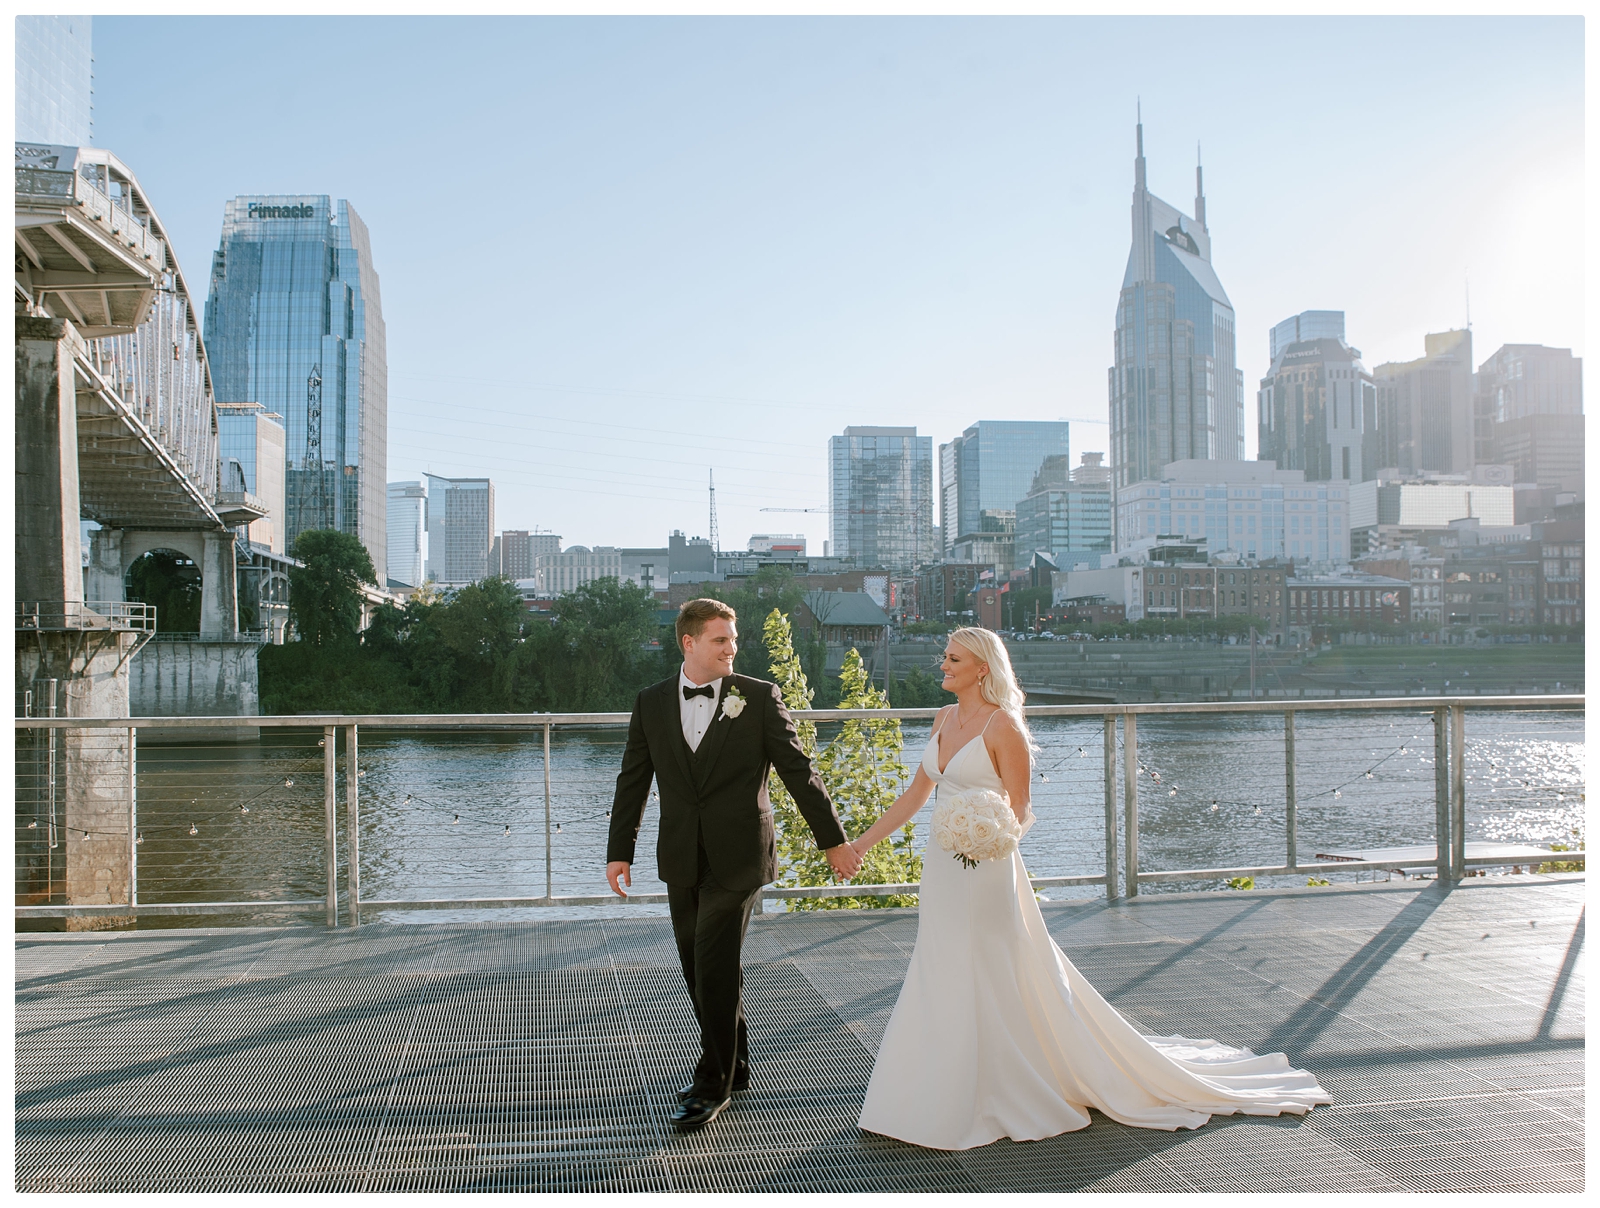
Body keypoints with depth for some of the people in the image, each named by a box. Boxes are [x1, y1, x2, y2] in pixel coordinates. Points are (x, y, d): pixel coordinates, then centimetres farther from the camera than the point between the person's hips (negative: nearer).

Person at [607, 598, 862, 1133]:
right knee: (702, 971, 13)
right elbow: (633, 781, 9)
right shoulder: (651, 703, 4)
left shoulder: (759, 697, -4)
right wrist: (619, 851, 6)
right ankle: (733, 1065, 31)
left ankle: (712, 1084, 8)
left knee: (715, 968, -6)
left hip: (738, 857, -4)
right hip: (682, 861, 4)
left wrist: (834, 841, -2)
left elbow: (799, 771, -2)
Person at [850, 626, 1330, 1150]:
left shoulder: (1002, 725, -14)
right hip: (942, 870, 8)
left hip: (983, 869, -8)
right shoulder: (945, 718, 9)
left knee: (995, 988, -1)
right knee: (942, 986, 13)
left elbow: (1018, 811, -12)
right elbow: (915, 796, 15)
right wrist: (860, 843, 15)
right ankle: (951, 1101, 26)